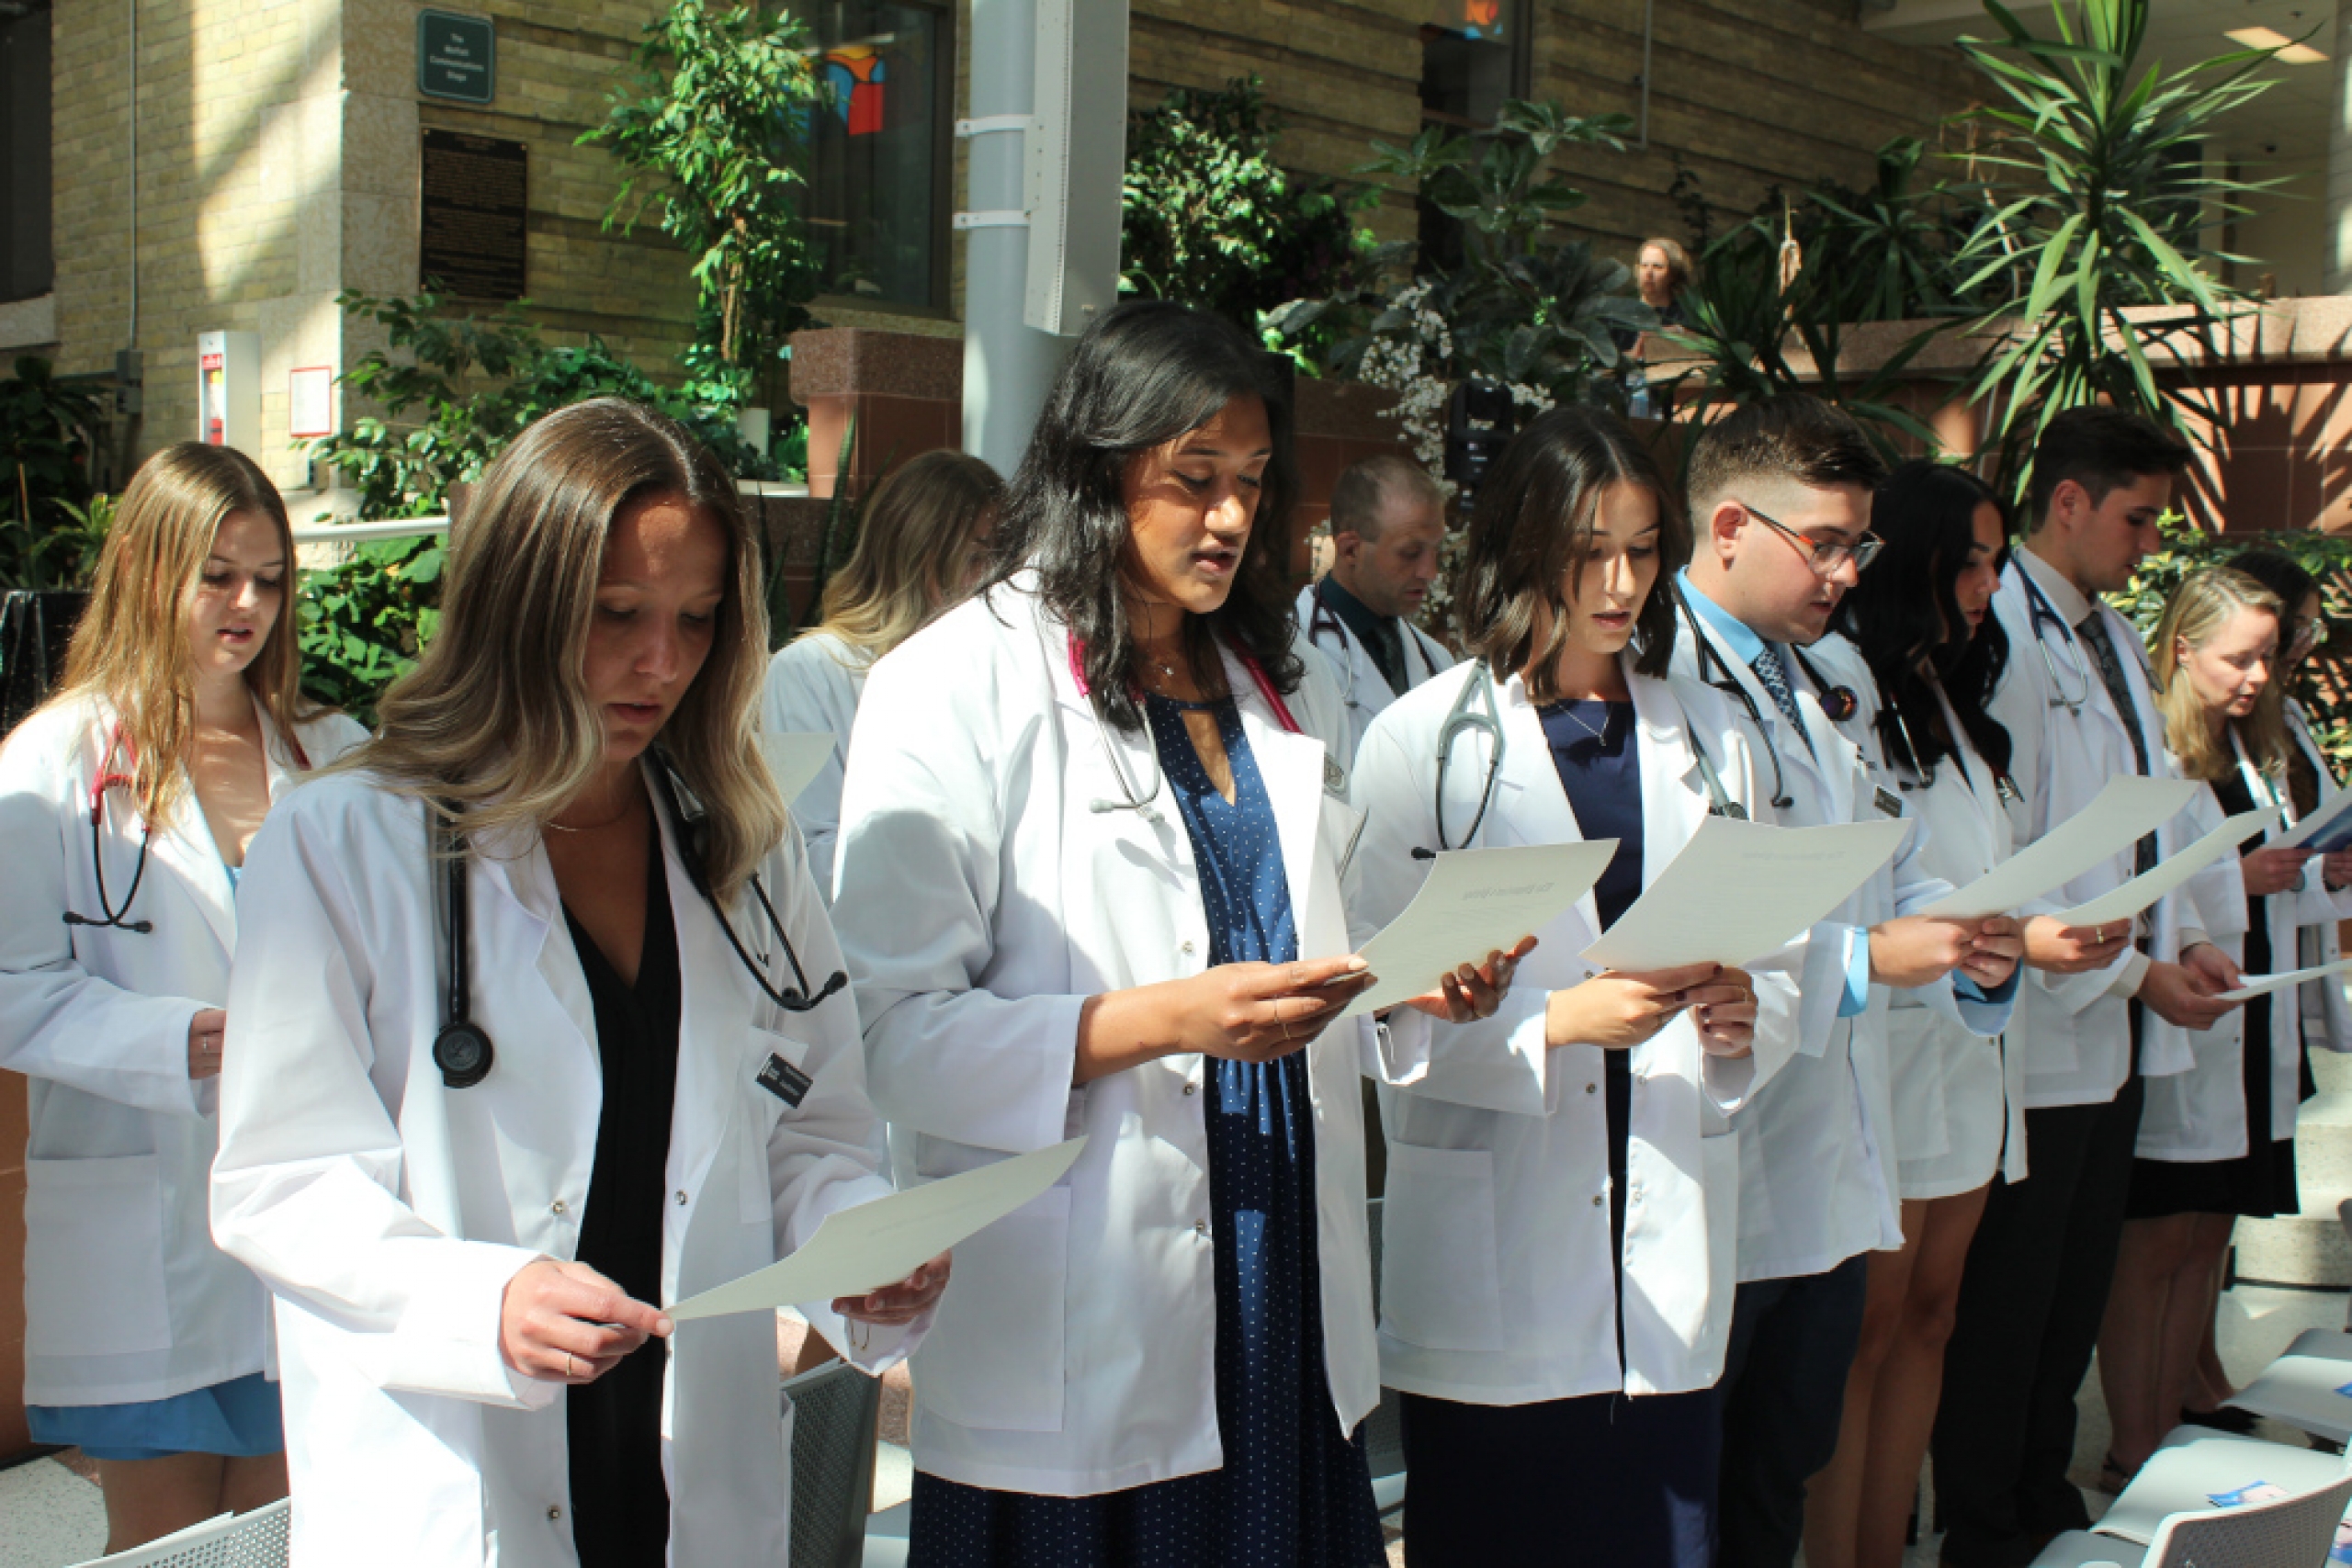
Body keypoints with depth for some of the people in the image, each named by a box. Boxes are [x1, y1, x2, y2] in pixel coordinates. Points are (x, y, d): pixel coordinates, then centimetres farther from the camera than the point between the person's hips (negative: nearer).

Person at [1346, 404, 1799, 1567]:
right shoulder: (1419, 742, -1)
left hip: (1668, 1248, 4)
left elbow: (1776, 964, 13)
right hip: (1491, 1254, -3)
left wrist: (1743, 1018, -9)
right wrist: (1557, 1019, -19)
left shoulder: (1708, 734, 13)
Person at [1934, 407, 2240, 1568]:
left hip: (2117, 1033, 9)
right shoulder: (2004, 639, -15)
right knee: (2006, 1298, 2)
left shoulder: (2113, 638, 15)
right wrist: (2135, 975, -14)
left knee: (2079, 1289, 18)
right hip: (2040, 1031, -9)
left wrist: (2181, 942, 6)